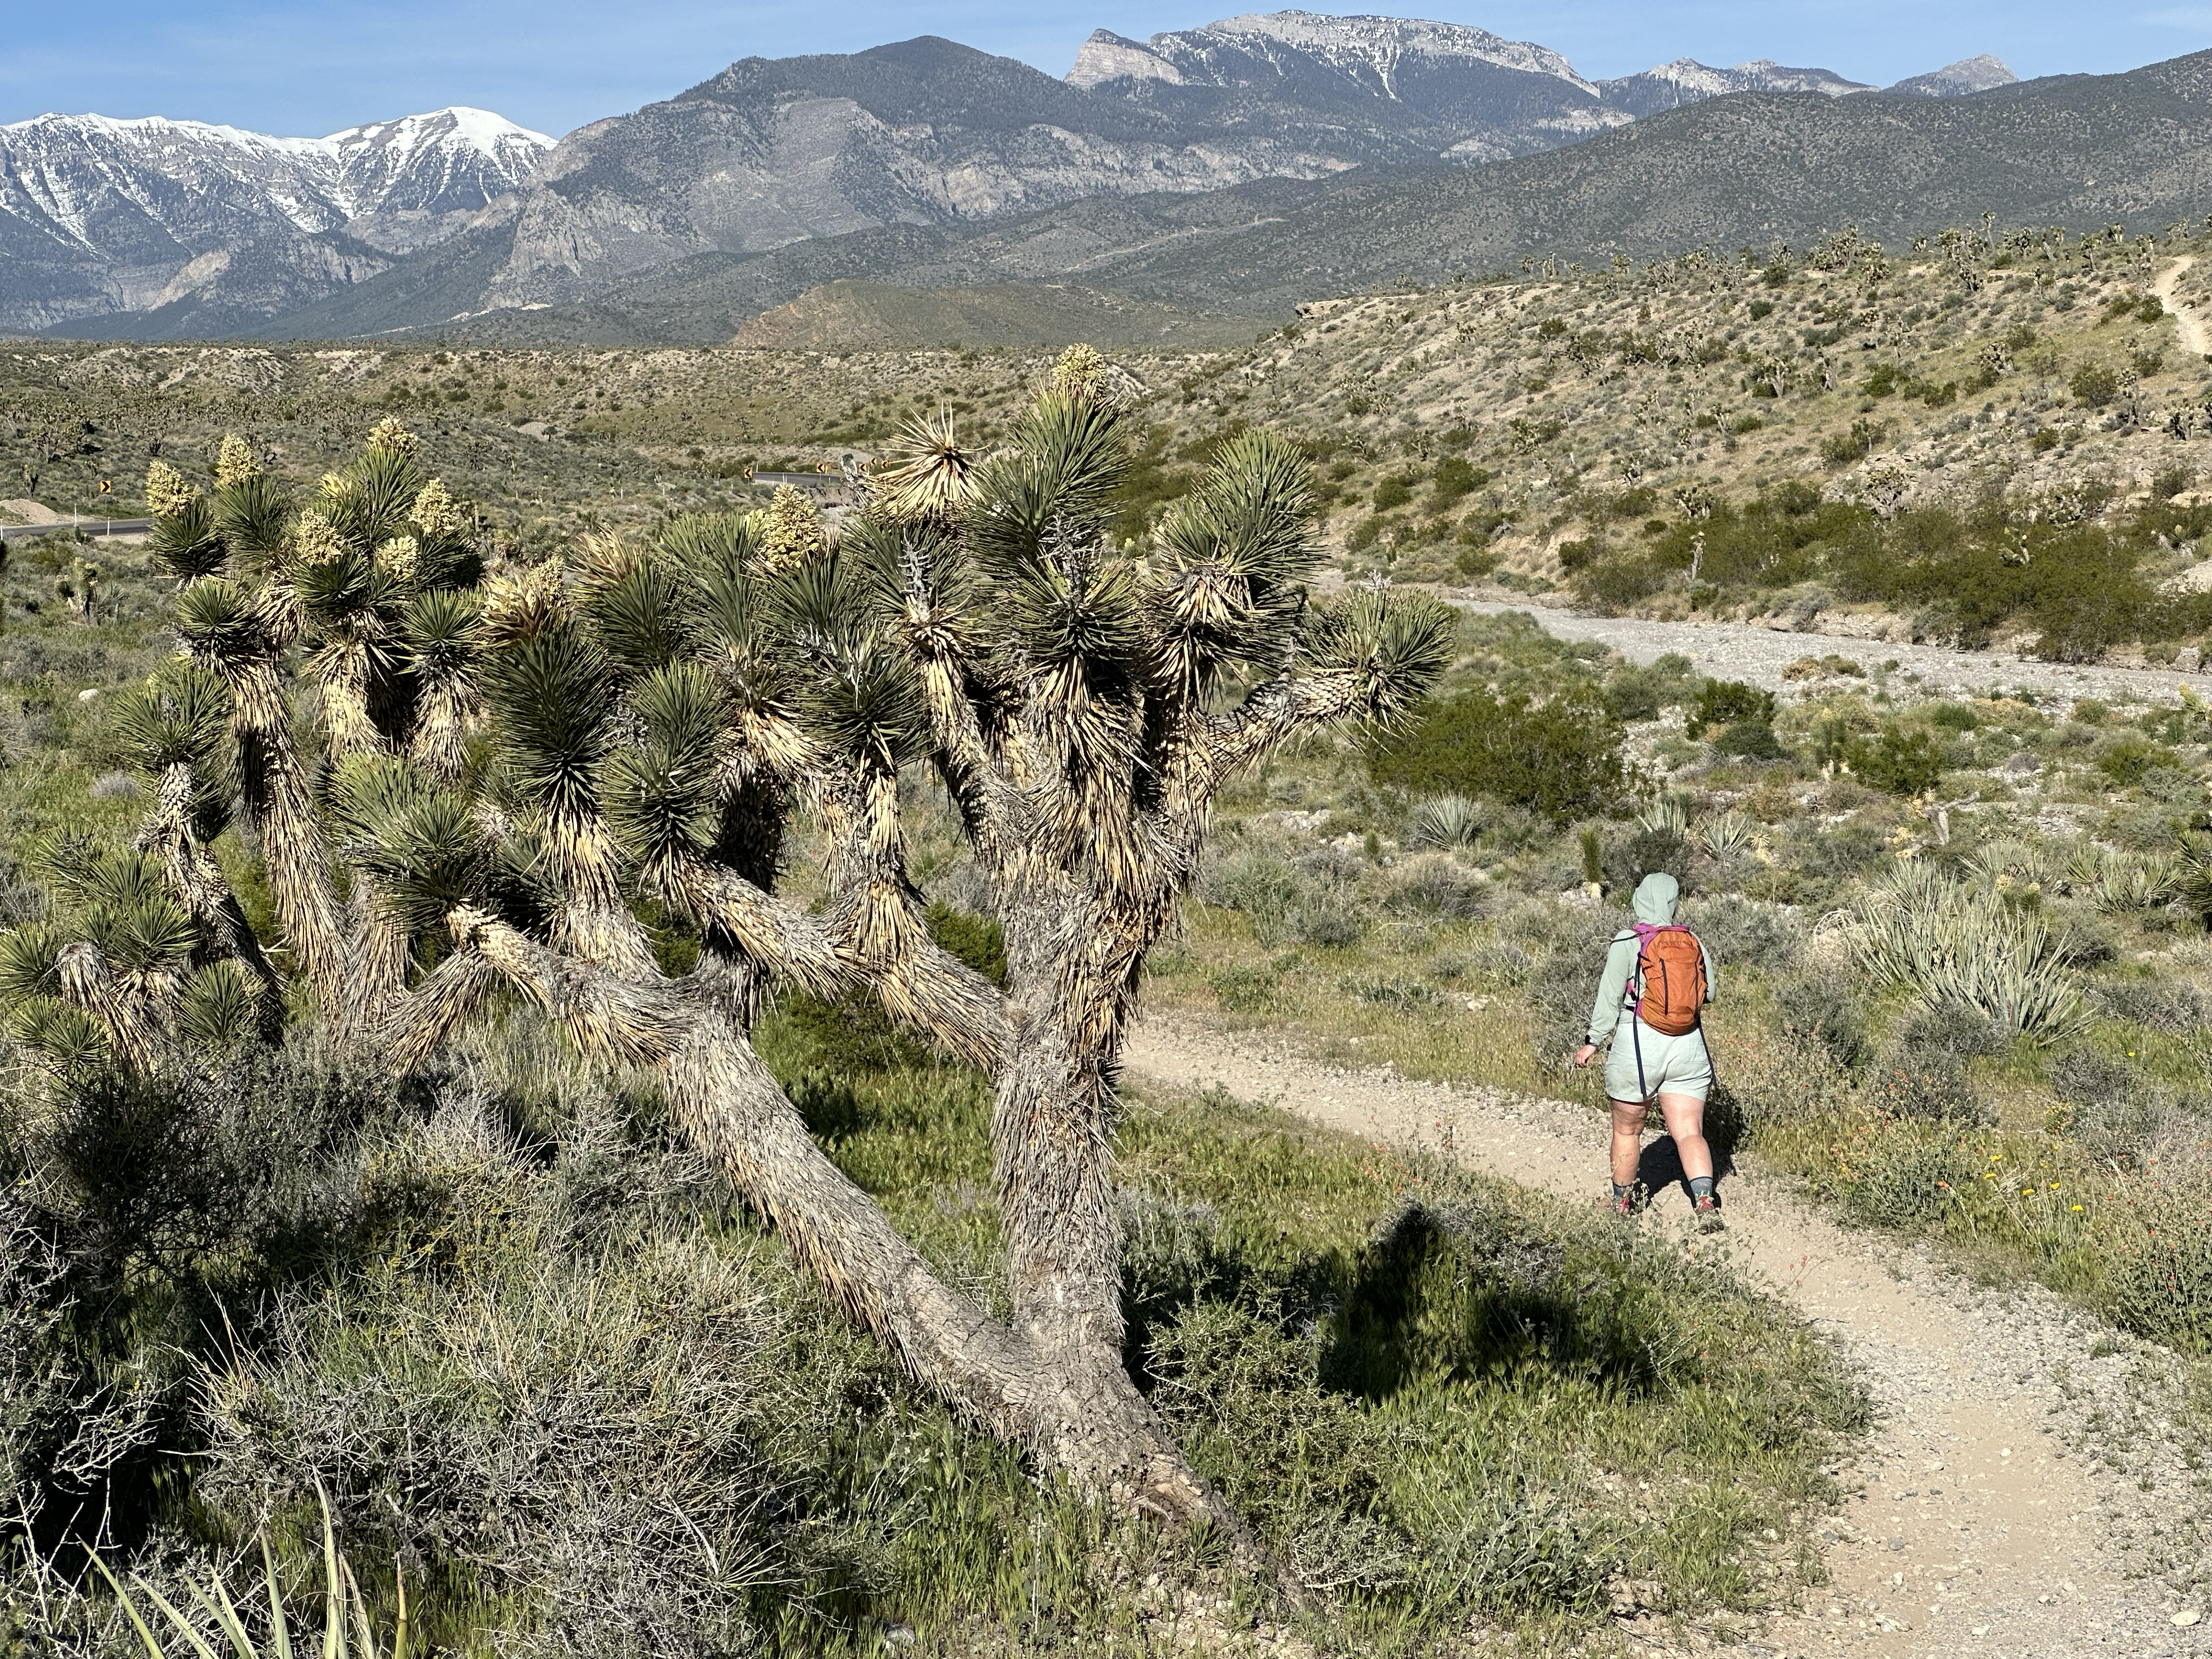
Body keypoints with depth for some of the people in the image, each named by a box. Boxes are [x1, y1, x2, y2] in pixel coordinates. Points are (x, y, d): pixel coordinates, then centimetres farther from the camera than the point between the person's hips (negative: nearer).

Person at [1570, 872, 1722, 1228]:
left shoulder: (1626, 943, -8)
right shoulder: (1694, 944, 3)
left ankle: (1622, 1202, 29)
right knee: (1690, 1133, 2)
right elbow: (1707, 994, 9)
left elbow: (1610, 998, -7)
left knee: (1627, 1130, 16)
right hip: (1688, 1048, 3)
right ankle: (1705, 1201, -18)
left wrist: (1593, 1042, 2)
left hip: (1638, 1044, -2)